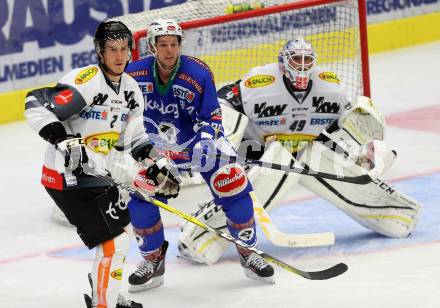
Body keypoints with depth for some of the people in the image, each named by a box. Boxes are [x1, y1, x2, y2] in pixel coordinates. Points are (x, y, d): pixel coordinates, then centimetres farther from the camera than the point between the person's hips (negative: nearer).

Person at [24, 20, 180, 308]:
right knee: (114, 240, -13)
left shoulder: (131, 88, 7)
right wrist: (63, 139, -36)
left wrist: (157, 165, -1)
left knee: (120, 229, 25)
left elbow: (134, 138, 12)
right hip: (68, 177, -10)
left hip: (99, 175, 10)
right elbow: (36, 104, -27)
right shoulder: (85, 82, -21)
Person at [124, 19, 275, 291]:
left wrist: (205, 141, -32)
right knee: (139, 195, -13)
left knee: (234, 187, -12)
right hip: (153, 147, 1)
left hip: (200, 139, -1)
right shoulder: (134, 74, -16)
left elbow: (212, 116, -15)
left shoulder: (198, 74, -21)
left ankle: (248, 252, 10)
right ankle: (153, 260, 9)